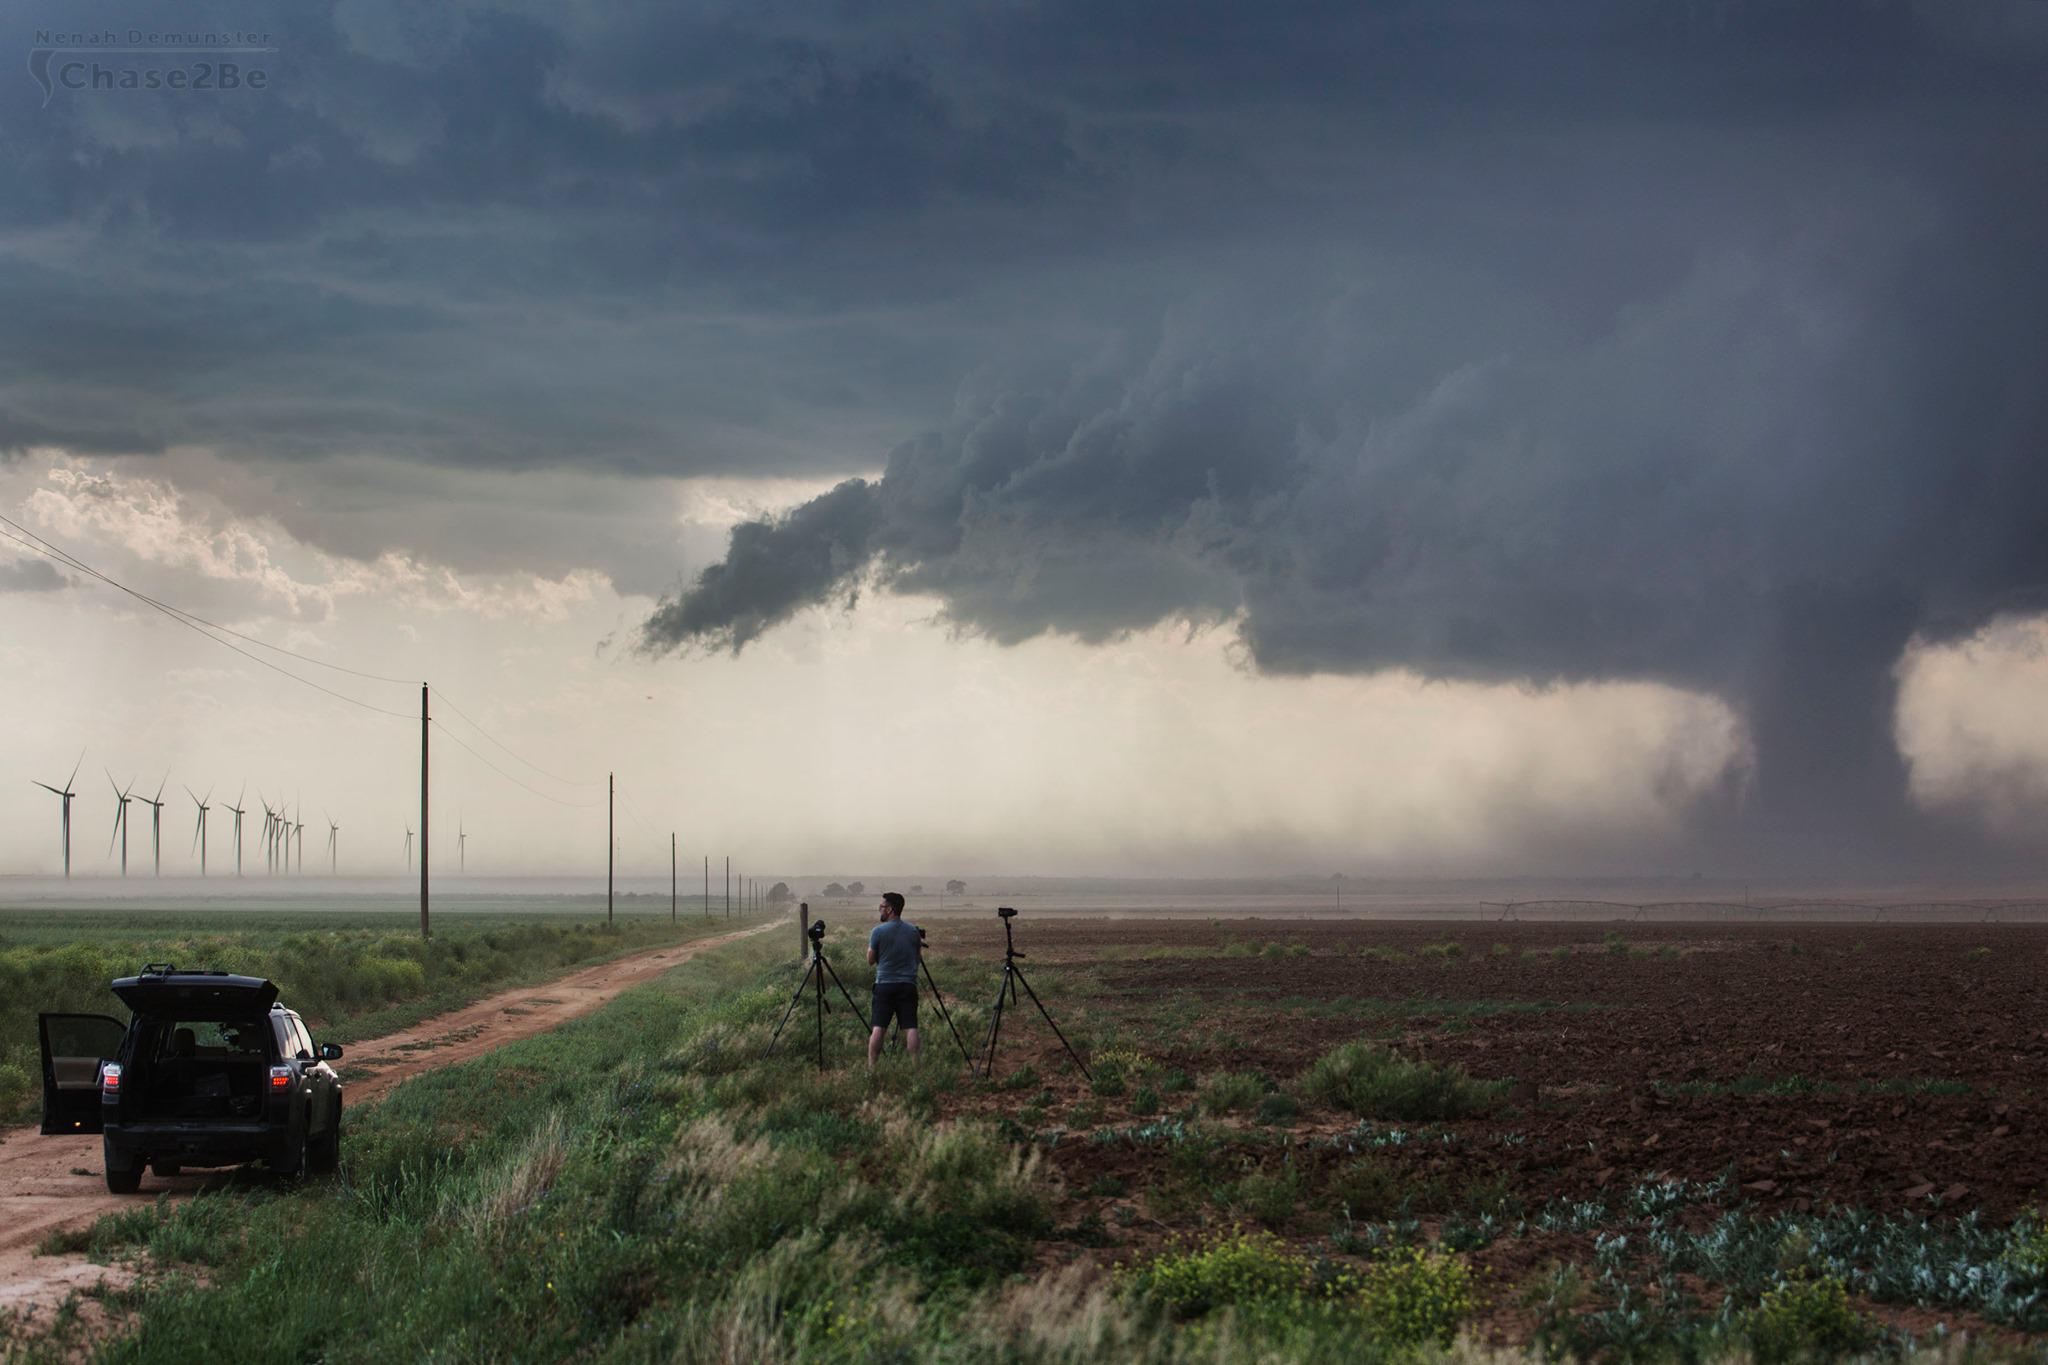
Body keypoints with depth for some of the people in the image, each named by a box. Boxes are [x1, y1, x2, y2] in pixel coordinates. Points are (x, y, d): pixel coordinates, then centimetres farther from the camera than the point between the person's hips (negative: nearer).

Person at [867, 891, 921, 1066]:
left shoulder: (878, 931, -5)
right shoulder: (914, 932, 6)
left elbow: (870, 960, 3)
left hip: (884, 984, -2)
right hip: (908, 984, 2)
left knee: (878, 1028, -4)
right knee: (910, 1028, -3)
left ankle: (871, 1066, -7)